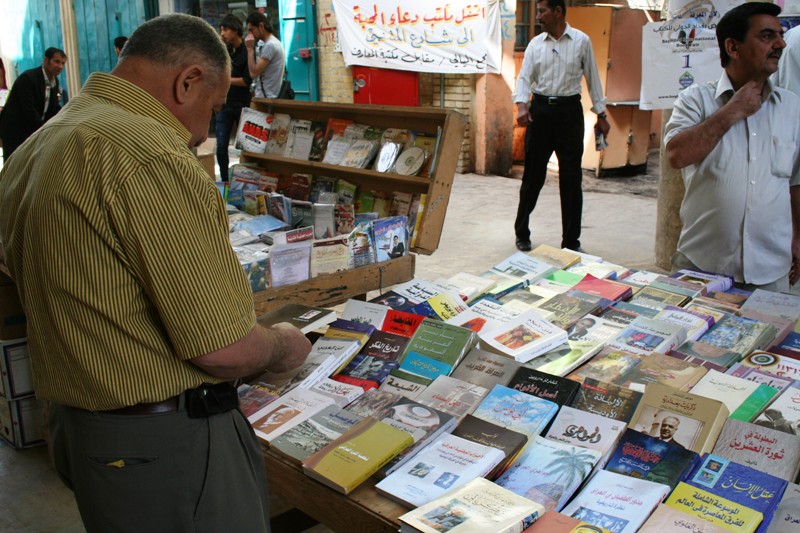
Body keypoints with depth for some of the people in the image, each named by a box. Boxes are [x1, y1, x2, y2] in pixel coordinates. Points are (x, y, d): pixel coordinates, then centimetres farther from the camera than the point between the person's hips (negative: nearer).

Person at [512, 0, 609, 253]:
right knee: (533, 175, 5)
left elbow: (592, 78, 6)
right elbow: (524, 77, -1)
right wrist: (521, 104, -19)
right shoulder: (535, 43, 6)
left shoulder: (581, 41, 1)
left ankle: (571, 240, 11)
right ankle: (522, 233, 19)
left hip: (569, 110, -1)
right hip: (540, 109, 1)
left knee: (571, 178, 2)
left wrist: (601, 114, 5)